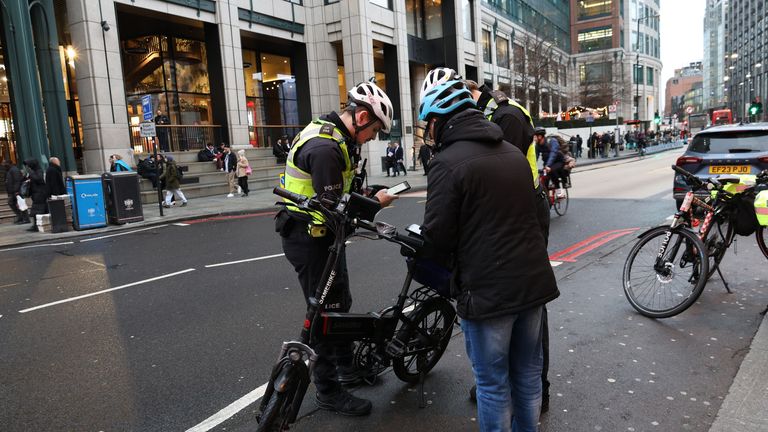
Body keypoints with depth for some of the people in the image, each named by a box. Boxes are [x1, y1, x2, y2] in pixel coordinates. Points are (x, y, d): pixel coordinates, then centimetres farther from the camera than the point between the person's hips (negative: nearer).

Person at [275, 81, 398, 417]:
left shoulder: (328, 134, 8)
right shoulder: (325, 147, -26)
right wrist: (375, 203, -16)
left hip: (321, 235, 10)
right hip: (310, 239, -10)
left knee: (340, 302, 21)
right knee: (326, 311, 1)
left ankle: (345, 367, 39)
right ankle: (328, 391, 18)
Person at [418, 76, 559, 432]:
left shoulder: (447, 161, -15)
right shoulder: (514, 152, 9)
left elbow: (437, 234, -15)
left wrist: (449, 259, 6)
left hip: (487, 290, -7)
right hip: (534, 281, 8)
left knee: (493, 383, 9)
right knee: (528, 372, 21)